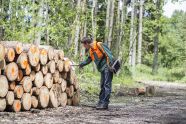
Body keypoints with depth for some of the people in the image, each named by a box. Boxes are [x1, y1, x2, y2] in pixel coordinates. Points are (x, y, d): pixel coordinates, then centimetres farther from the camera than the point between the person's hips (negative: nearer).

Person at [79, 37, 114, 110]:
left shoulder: (99, 45, -9)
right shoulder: (91, 51, 16)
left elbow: (108, 53, -17)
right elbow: (88, 60, 35)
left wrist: (111, 63, -26)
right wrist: (82, 64, 44)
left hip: (107, 68, -9)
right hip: (102, 69, 9)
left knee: (107, 85, -10)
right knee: (102, 86, 7)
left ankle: (105, 103, -14)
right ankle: (101, 102, 10)